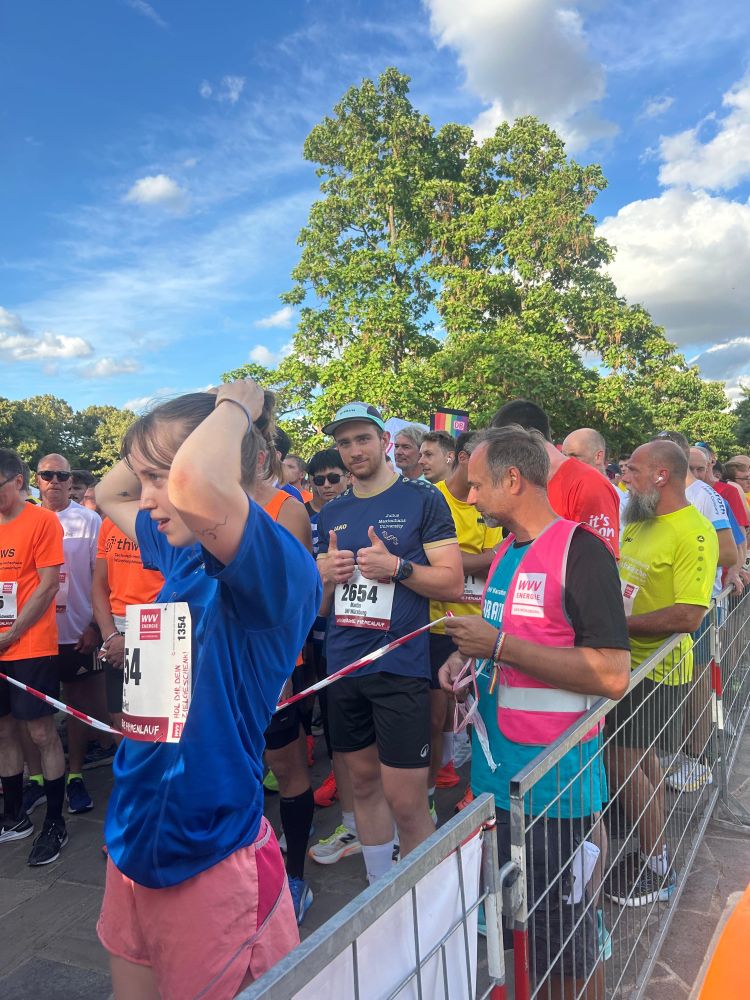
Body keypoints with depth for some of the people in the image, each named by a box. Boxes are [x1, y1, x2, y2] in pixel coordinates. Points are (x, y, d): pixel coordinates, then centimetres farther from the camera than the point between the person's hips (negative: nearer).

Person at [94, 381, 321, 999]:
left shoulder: (277, 571, -24)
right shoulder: (182, 550, 2)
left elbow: (198, 484, -44)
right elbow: (109, 495, 21)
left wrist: (235, 408, -24)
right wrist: (161, 441, 4)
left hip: (208, 857, -8)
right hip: (135, 840, 8)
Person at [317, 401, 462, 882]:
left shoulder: (423, 499, -3)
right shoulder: (332, 513, 12)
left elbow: (452, 582, -7)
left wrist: (397, 567, -20)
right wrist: (328, 575, -5)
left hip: (400, 666, -5)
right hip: (343, 664, 5)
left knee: (406, 802, -3)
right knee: (365, 782, 16)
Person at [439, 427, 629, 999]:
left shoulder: (580, 551, -17)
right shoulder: (504, 553, 9)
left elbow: (612, 676, -24)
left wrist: (500, 645, -24)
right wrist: (468, 656, 3)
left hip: (554, 786, -8)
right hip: (495, 775, 8)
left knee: (565, 944, 9)